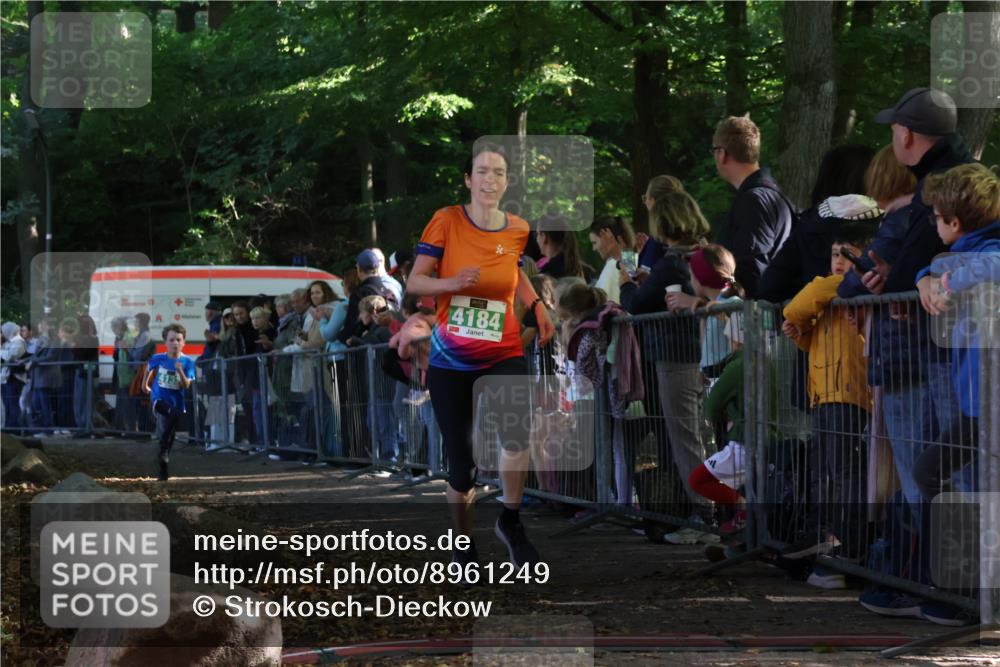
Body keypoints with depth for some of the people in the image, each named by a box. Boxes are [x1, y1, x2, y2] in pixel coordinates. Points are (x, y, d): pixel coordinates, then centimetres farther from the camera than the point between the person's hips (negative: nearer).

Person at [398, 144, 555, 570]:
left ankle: (511, 522, -7)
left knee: (517, 432, -28)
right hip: (450, 360, -1)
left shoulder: (518, 230, 2)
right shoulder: (446, 221, -7)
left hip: (503, 355, 1)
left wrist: (536, 304, 8)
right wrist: (451, 283, -25)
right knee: (461, 467, 1)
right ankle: (463, 546, 26)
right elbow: (414, 282, -6)